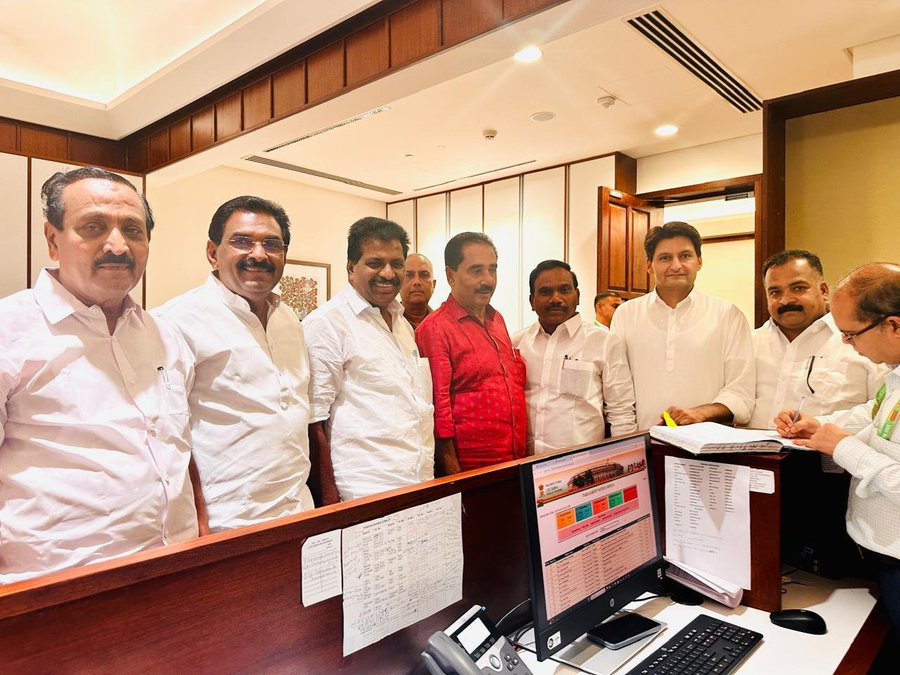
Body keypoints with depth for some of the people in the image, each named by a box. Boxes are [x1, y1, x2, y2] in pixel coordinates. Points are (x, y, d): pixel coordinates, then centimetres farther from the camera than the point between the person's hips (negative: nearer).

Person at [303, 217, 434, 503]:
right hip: (365, 495, -7)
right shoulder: (325, 323, -10)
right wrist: (329, 496, -14)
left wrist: (428, 478, 17)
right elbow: (313, 422, -13)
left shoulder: (402, 323, 14)